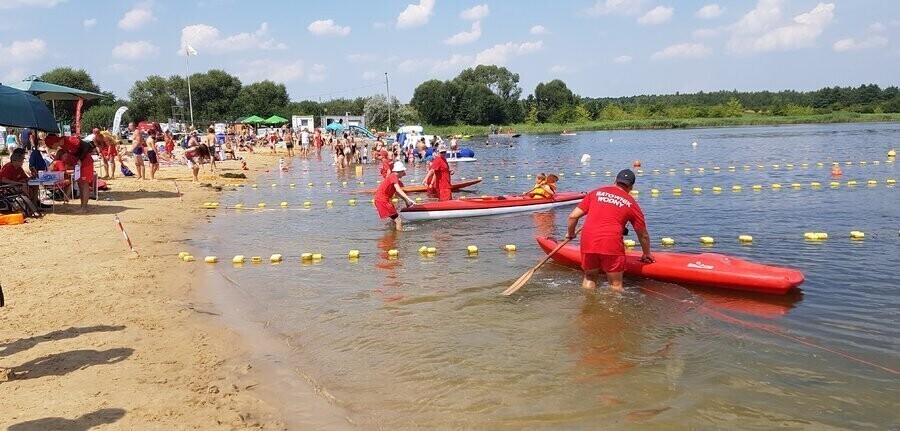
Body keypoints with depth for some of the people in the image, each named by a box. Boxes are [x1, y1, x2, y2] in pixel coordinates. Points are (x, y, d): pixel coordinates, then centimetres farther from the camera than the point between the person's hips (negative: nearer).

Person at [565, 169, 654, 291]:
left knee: (589, 278, 21)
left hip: (588, 241, 3)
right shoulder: (631, 204, 14)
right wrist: (647, 254, 38)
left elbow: (573, 216, 13)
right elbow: (643, 235, 21)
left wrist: (570, 234, 31)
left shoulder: (596, 192, 18)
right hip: (612, 244, -2)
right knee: (616, 284, 8)